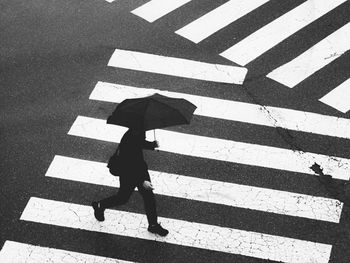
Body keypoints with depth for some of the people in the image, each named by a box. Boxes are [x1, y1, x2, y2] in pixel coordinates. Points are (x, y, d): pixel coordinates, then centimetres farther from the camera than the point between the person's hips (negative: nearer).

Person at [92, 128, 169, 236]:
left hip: (140, 168, 7)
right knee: (122, 198, 16)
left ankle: (153, 225, 29)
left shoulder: (140, 133, -13)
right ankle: (99, 206, 43)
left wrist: (152, 145, -8)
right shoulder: (128, 141, -36)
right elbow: (127, 168, -31)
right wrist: (142, 182, -32)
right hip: (128, 175, -7)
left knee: (149, 197, 13)